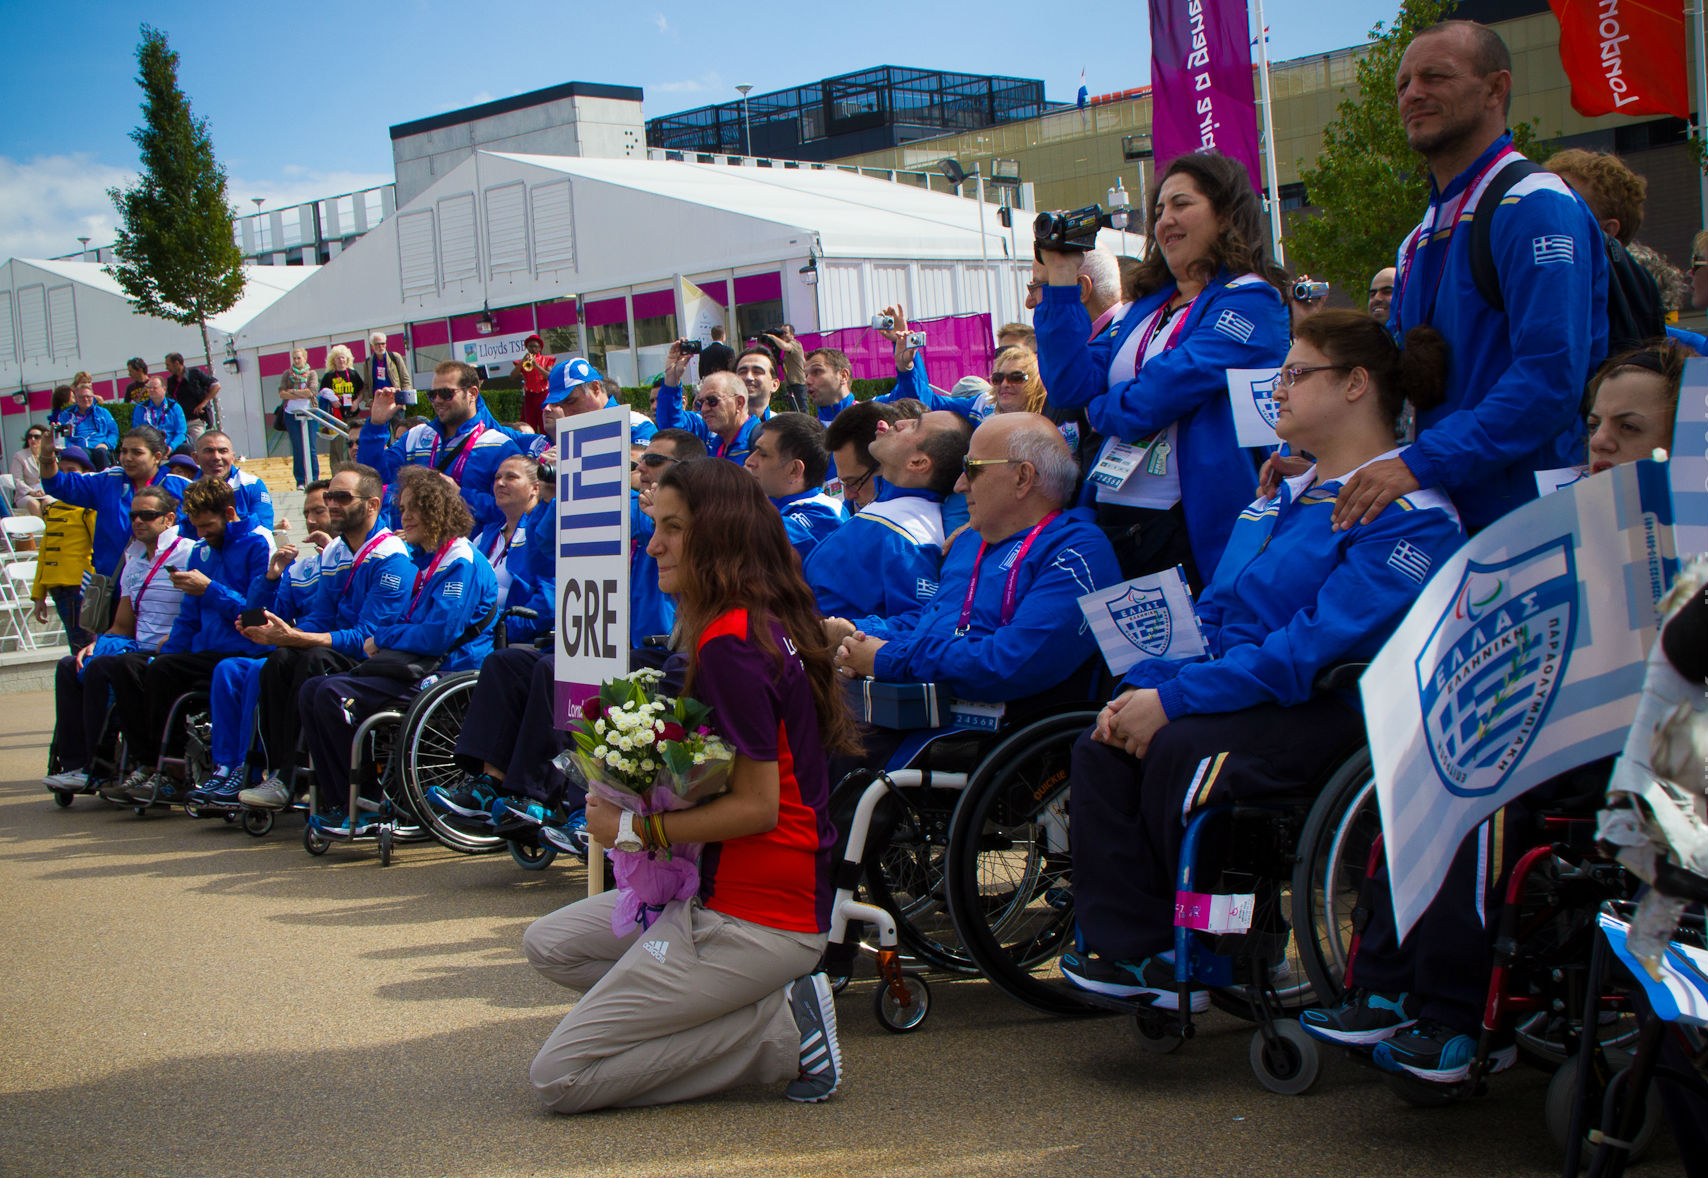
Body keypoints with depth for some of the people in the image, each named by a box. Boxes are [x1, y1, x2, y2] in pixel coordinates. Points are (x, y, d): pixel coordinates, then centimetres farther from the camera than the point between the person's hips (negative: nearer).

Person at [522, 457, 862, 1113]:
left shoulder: (729, 644, -20)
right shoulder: (765, 624, 10)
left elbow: (756, 806, -21)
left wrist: (635, 828, -13)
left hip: (755, 917, -10)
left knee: (558, 1078, -6)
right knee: (549, 944, 21)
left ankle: (780, 1030, -5)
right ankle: (764, 1005, 8)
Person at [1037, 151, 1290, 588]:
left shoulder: (1248, 302, -7)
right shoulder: (1146, 307, 18)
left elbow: (1162, 393, -17)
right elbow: (1070, 386, 7)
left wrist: (1101, 409, 3)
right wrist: (1061, 281, 5)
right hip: (1112, 519, 7)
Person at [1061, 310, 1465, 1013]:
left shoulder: (1410, 516, -11)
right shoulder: (1279, 503, 20)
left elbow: (1318, 646, -21)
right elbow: (1211, 622, 19)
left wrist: (1174, 699, -24)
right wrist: (1143, 686, -2)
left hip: (1335, 711, -8)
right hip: (1240, 691, 9)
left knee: (1178, 749, -31)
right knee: (1102, 744, -14)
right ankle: (1124, 949, -12)